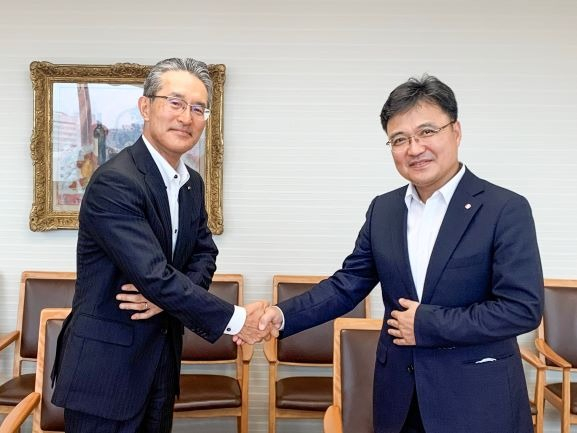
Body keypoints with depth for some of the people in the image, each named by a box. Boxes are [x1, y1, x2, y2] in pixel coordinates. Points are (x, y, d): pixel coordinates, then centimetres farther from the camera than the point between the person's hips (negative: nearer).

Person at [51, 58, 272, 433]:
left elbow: (204, 254, 8)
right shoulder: (114, 183, -21)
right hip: (106, 367, -7)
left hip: (162, 361, 8)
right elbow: (155, 276, -26)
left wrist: (165, 293, -14)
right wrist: (235, 319, -19)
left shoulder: (193, 183, 5)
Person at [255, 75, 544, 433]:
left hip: (478, 400, -4)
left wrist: (426, 324, -17)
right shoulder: (383, 209, 4)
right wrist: (283, 316, -10)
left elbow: (523, 307, -16)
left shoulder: (506, 209, -11)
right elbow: (347, 285, 4)